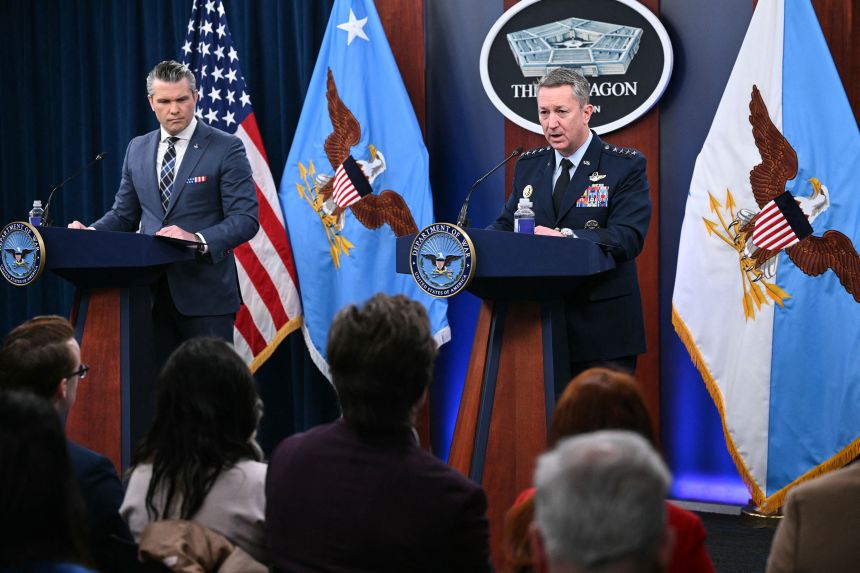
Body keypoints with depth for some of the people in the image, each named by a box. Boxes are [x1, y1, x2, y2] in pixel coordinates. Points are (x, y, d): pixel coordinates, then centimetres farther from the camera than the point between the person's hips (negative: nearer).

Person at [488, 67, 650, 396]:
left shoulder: (626, 166, -4)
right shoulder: (528, 166, 14)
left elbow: (629, 237, -16)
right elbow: (506, 224, 14)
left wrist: (565, 237, -31)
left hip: (603, 328, -4)